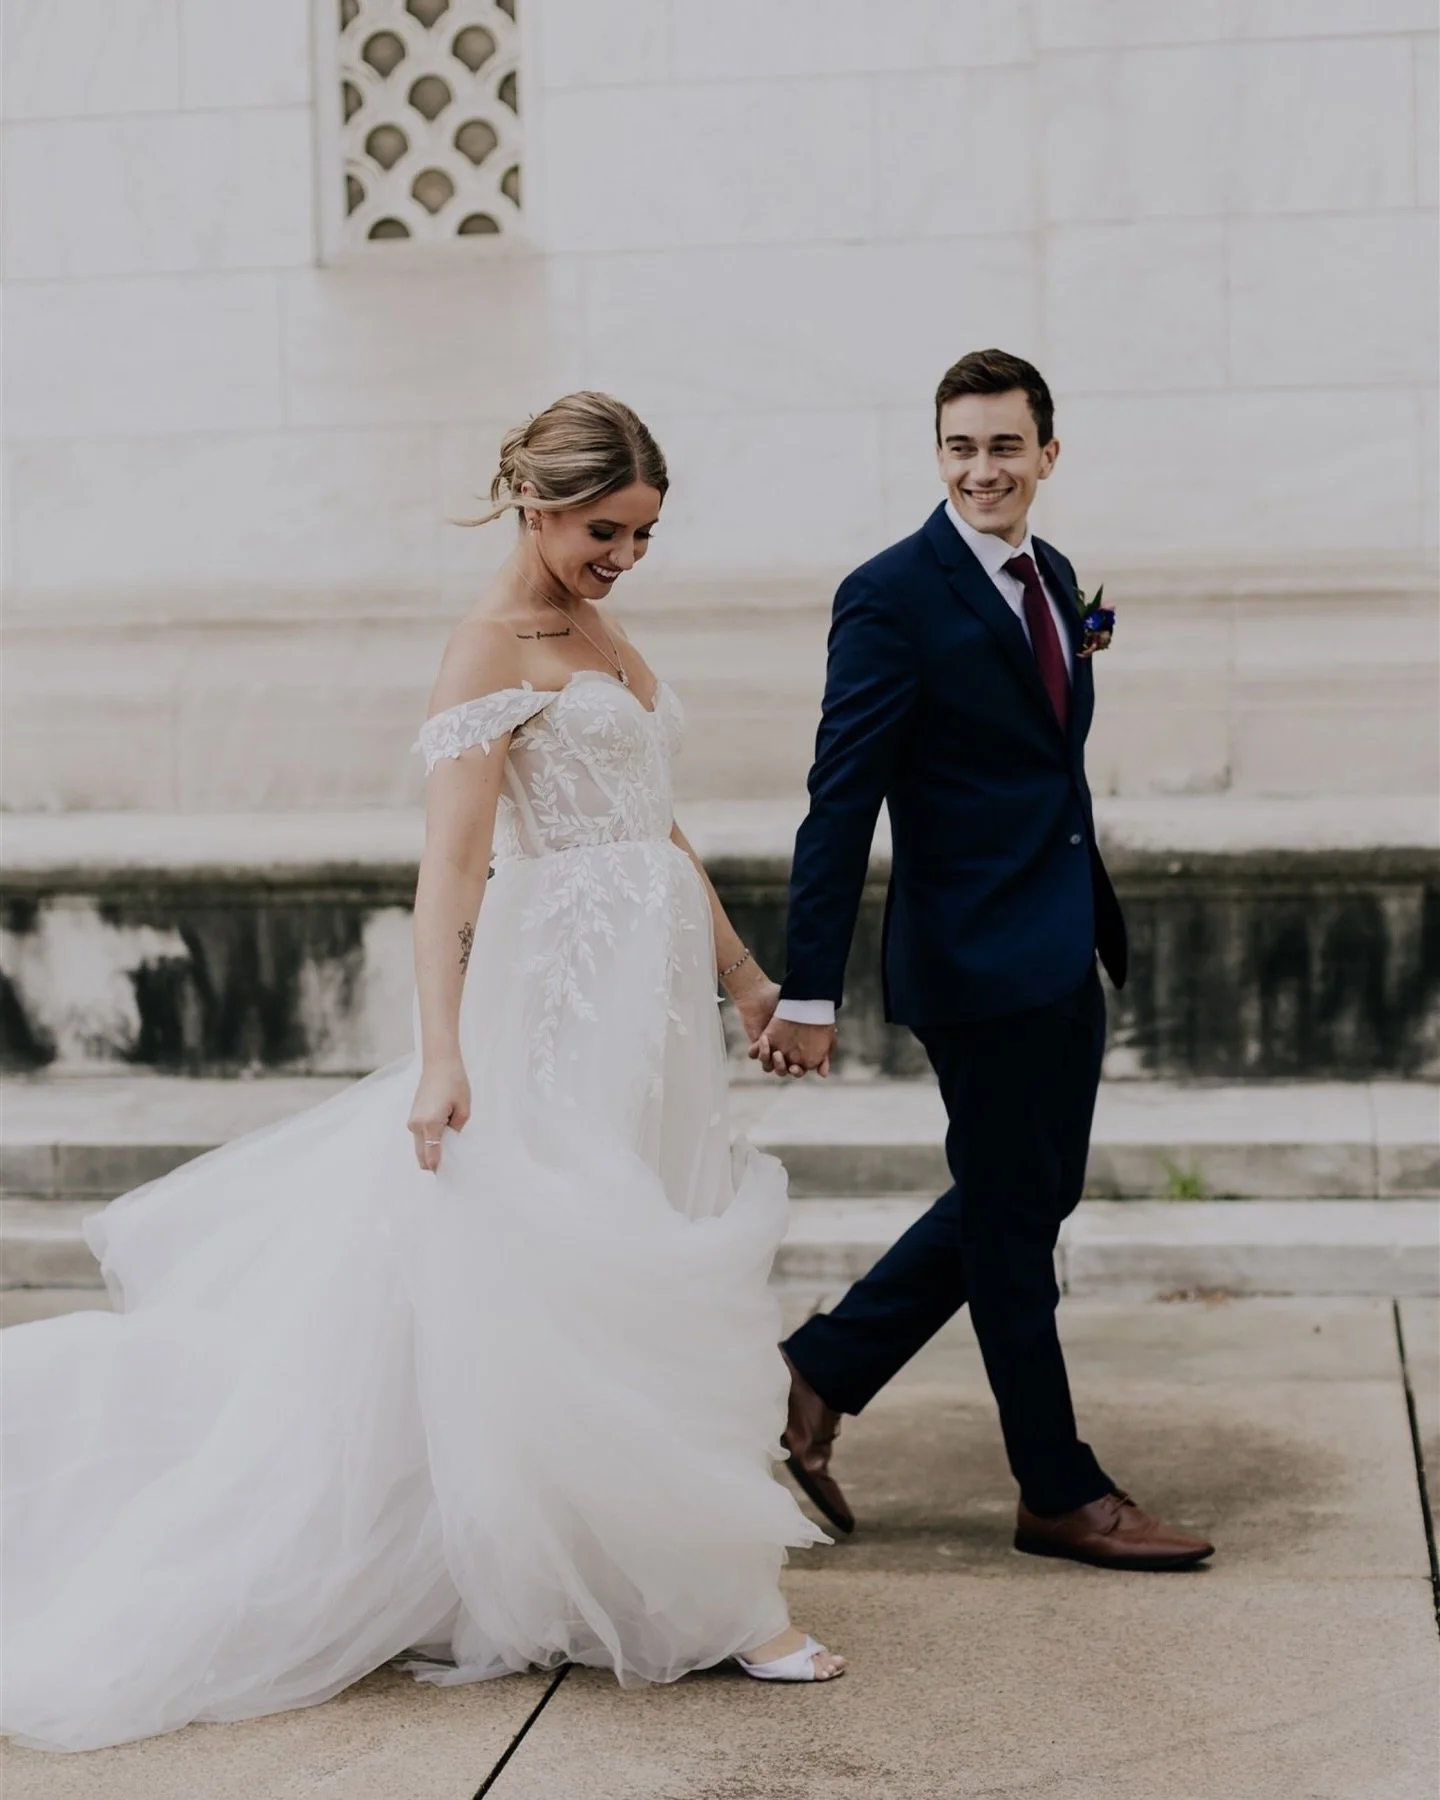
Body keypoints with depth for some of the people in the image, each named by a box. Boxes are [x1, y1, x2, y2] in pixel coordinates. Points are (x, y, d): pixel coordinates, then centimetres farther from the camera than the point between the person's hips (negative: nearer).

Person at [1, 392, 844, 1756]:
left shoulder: (602, 635, 15)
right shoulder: (492, 647, -11)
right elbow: (450, 863, -19)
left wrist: (744, 976, 21)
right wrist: (440, 1056, -26)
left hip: (654, 994, 9)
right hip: (563, 992, -9)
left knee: (637, 1278, 11)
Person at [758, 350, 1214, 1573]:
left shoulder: (1051, 574, 10)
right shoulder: (893, 597, -14)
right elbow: (842, 805, -18)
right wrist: (810, 993, -21)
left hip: (1064, 950, 9)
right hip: (979, 958, -8)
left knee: (1033, 1197, 18)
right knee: (1012, 1221, 5)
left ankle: (822, 1372, 29)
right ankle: (1061, 1494, 19)